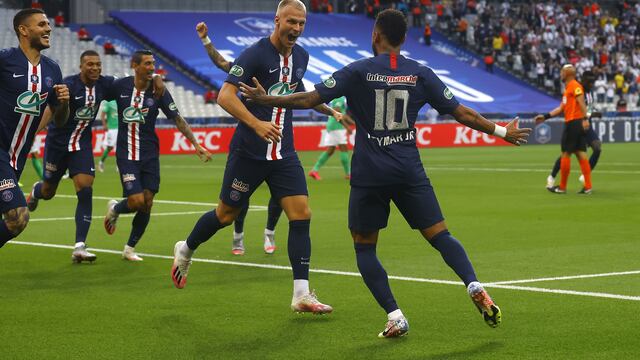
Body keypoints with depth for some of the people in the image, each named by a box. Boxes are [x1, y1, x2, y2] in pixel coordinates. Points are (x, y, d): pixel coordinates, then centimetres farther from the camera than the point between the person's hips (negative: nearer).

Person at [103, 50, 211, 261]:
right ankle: (114, 209, 23)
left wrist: (195, 144, -8)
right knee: (136, 202, -13)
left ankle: (130, 249, 17)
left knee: (147, 204, -1)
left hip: (150, 155, 2)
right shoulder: (120, 86, -7)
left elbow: (178, 119, -2)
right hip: (126, 154, -2)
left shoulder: (158, 91, -4)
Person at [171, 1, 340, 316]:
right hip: (249, 152, -5)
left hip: (284, 154, 5)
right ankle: (185, 250, 38)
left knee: (301, 214, -7)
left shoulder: (301, 56, 7)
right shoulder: (255, 54, -15)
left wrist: (329, 109, 26)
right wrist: (256, 124, -36)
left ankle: (301, 295, -6)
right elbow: (225, 96, -24)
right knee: (227, 214, 8)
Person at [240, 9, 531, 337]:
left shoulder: (358, 72, -4)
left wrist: (265, 100, 5)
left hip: (368, 175, -2)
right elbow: (460, 113, 7)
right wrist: (501, 131, 20)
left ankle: (395, 317, -1)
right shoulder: (420, 74, 4)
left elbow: (310, 99, -7)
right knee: (440, 235, 5)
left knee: (364, 248, 10)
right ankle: (475, 288, -19)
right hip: (410, 171, 2)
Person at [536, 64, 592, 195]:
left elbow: (581, 102, -20)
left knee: (565, 154, -1)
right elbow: (561, 108, 24)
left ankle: (562, 187, 6)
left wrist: (585, 119, -31)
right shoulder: (568, 88, 21)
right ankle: (588, 186, 3)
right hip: (577, 124, 9)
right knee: (581, 154, 6)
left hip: (573, 123, -9)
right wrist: (545, 116, 22)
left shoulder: (575, 86, -9)